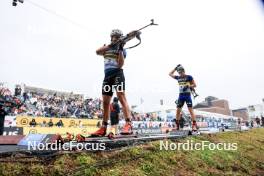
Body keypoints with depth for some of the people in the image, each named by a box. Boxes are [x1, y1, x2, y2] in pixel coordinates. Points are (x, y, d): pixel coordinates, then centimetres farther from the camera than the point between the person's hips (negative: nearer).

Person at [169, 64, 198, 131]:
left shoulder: (189, 77, -3)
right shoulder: (178, 77, 10)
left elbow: (194, 85, -1)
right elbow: (170, 74, 20)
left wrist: (188, 86, -18)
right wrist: (175, 68, 11)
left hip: (187, 95, -5)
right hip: (181, 95, 5)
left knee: (190, 110, -9)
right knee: (178, 110, 5)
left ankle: (194, 125, -6)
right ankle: (177, 126, 14)